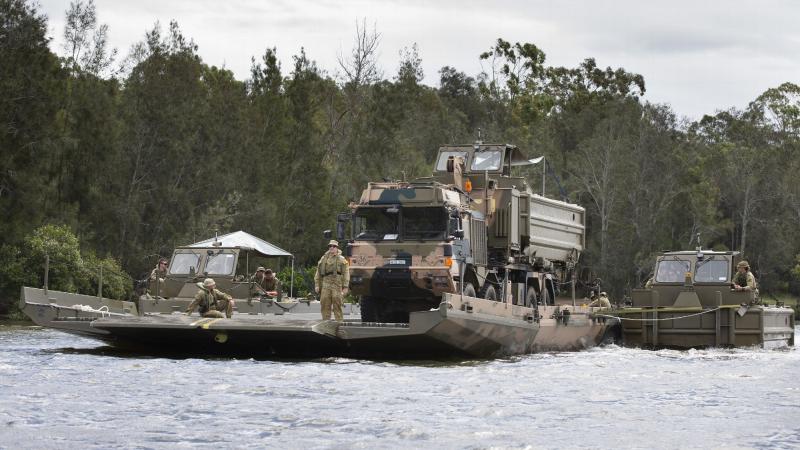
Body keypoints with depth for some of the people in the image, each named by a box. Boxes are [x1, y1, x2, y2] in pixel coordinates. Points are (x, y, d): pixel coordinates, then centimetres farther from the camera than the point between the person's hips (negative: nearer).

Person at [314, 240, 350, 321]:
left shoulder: (341, 260, 6)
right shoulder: (323, 259, 16)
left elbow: (346, 274, 1)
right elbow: (318, 274, 17)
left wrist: (345, 287, -7)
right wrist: (317, 285, 8)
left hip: (337, 285, -3)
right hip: (325, 284, 3)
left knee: (337, 305, -7)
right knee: (325, 305, 1)